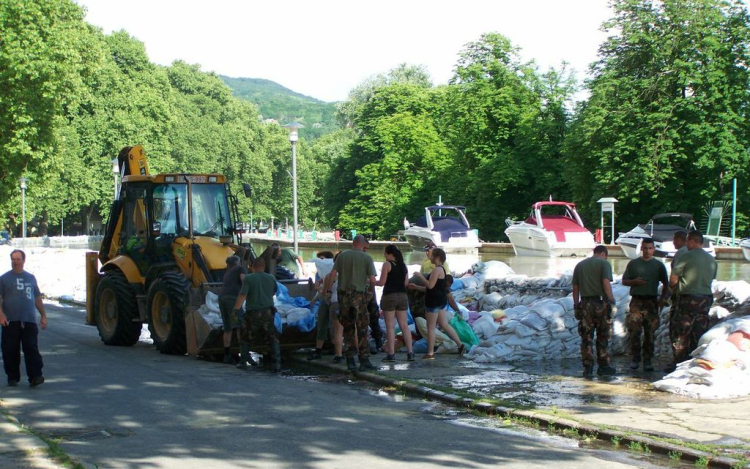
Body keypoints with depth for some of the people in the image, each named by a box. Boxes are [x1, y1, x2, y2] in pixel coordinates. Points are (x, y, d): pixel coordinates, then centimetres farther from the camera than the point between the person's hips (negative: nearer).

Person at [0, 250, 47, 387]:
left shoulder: (31, 278, 15)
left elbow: (37, 298, 21)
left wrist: (43, 315, 18)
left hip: (29, 321, 2)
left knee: (32, 349, -7)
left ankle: (35, 377, -11)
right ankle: (13, 378, 14)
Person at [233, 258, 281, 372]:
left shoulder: (248, 278, -6)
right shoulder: (271, 278, 6)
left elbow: (242, 294, -17)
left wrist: (236, 309, -20)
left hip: (252, 312, -2)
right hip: (268, 312, 2)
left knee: (245, 338, 17)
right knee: (273, 339, 8)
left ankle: (243, 362, 19)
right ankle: (276, 364, -4)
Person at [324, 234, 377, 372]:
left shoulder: (342, 255, 3)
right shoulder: (367, 258, -2)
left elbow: (332, 274, -2)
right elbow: (372, 280, -6)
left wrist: (327, 289, 8)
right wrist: (370, 283, 16)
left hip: (343, 295, 2)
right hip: (359, 295, -2)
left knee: (348, 328, 10)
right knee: (362, 329, 4)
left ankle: (350, 360, 9)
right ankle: (364, 361, 3)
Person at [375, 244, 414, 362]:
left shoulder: (387, 264, -8)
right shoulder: (403, 265, 11)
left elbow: (382, 282, -11)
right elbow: (406, 282, 13)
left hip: (389, 296, -6)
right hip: (402, 296, 6)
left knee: (390, 326, -2)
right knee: (404, 325, 9)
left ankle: (391, 354, -3)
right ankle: (410, 353, 7)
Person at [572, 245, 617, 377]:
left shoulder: (579, 265, 14)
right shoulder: (604, 263, 0)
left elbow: (575, 288, 13)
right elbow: (606, 283, -12)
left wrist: (576, 306, 16)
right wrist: (612, 302, -10)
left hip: (585, 304, 3)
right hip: (600, 303, -3)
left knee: (586, 337, 5)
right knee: (602, 337, 6)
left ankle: (588, 367, 1)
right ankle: (603, 367, 9)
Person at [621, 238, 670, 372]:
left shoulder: (659, 265, 9)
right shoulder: (633, 264, 8)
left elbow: (665, 284, 13)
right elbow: (624, 281, 10)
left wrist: (663, 298, 0)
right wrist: (635, 281, -9)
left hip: (652, 301, 0)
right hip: (636, 301, 0)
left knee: (650, 332, 0)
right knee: (634, 331, -6)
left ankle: (647, 360, 5)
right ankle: (635, 358, 4)